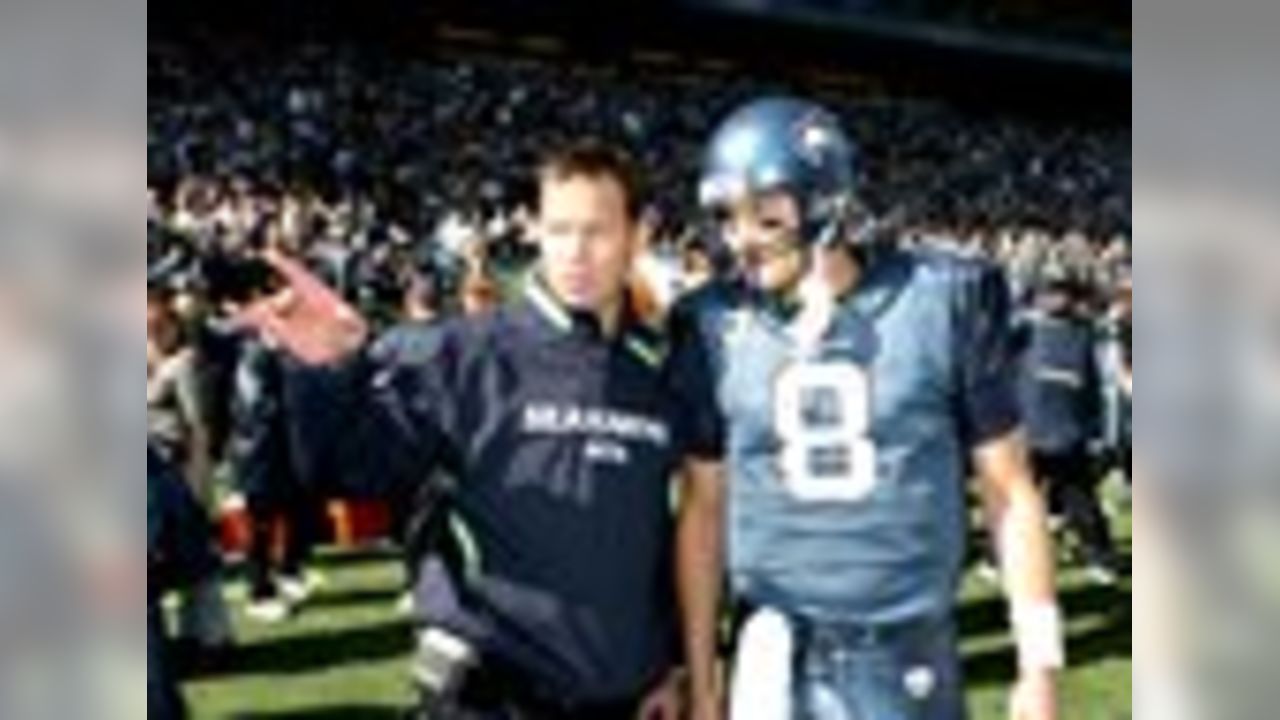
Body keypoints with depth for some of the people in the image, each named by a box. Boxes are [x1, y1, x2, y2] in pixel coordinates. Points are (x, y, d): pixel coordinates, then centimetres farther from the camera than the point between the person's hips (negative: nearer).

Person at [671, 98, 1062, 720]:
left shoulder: (943, 302, -7)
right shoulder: (716, 327, -1)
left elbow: (1008, 491, 0)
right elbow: (705, 509, 5)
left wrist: (1039, 662, -1)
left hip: (910, 664, -1)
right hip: (775, 667, 1)